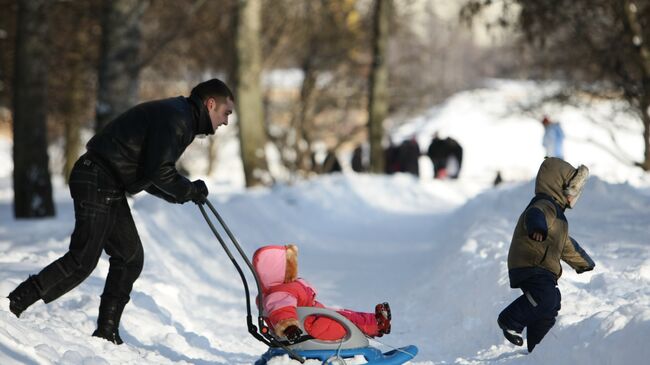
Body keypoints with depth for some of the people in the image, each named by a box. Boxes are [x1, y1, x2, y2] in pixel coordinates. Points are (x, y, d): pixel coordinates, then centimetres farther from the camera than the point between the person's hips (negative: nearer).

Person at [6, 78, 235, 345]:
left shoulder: (177, 116, 21)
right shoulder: (174, 118, -12)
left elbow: (150, 176, 22)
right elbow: (159, 172, -21)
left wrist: (182, 194, 9)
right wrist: (190, 191, -5)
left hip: (110, 188, 11)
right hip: (96, 182, -11)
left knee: (130, 257, 11)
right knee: (83, 260, -14)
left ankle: (107, 333, 13)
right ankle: (12, 307, -13)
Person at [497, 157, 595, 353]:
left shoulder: (556, 213, 26)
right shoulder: (545, 205, -10)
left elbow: (567, 245, 41)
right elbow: (534, 215, -38)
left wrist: (585, 264, 50)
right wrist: (538, 228, -62)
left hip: (544, 271, 11)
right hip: (530, 267, -11)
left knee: (548, 312, 16)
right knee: (545, 299, -31)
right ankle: (510, 322, -14)